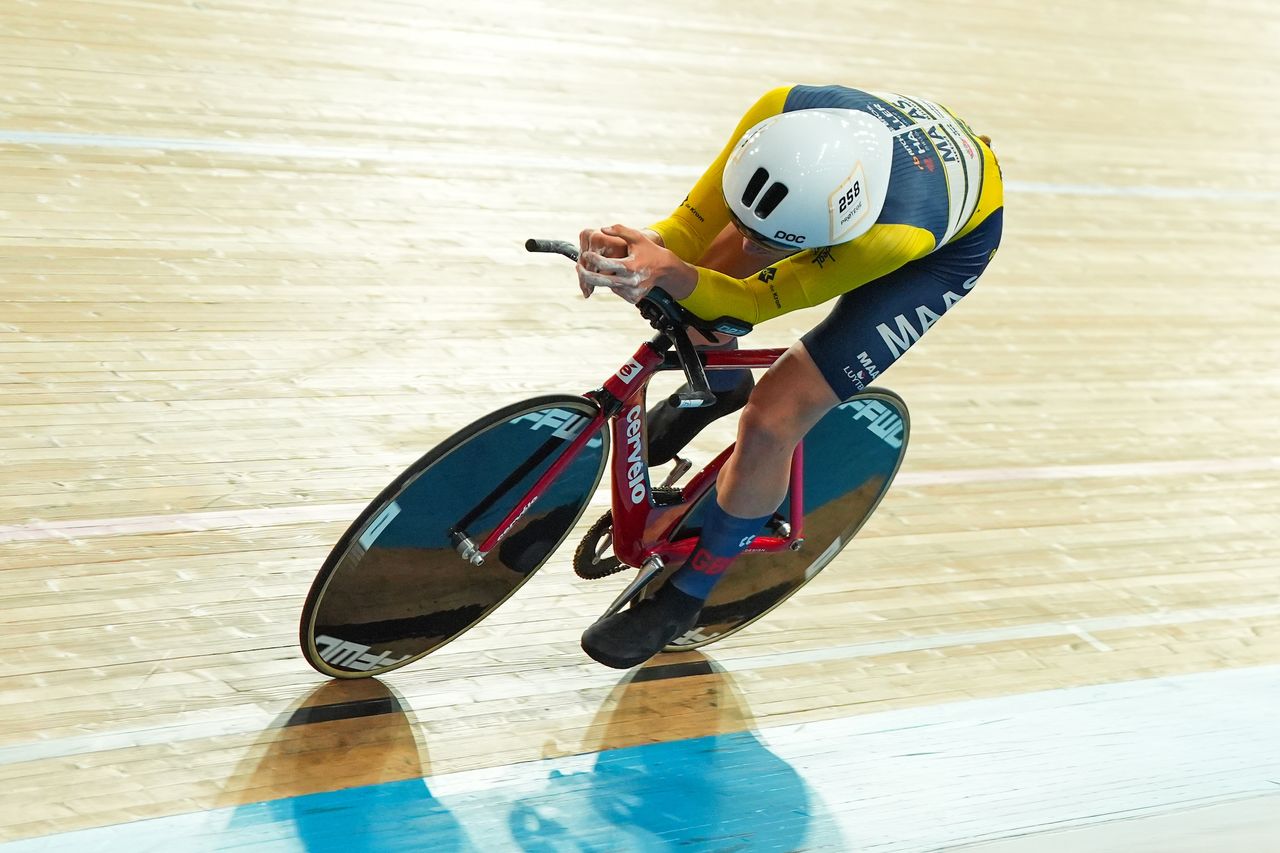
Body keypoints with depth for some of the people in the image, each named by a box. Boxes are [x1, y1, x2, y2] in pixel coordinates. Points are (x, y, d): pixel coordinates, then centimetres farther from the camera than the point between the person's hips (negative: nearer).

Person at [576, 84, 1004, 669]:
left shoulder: (897, 233, -46)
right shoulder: (781, 115, -36)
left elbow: (757, 302, -35)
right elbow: (694, 225, -23)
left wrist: (674, 276, -54)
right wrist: (646, 248, -45)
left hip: (947, 243, -6)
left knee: (771, 423, -15)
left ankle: (687, 594, 10)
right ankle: (720, 386, 32)